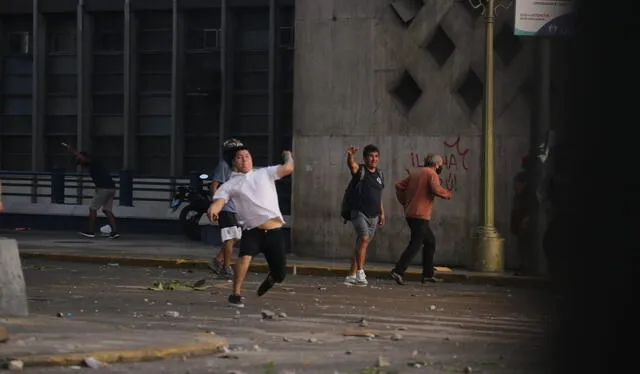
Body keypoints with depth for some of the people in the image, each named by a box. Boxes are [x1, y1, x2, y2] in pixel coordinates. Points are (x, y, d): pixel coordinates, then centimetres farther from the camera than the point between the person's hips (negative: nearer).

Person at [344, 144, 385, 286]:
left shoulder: (379, 174, 12)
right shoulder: (359, 170, -6)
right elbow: (351, 164, -29)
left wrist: (382, 213, 18)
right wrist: (350, 156, -51)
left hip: (373, 216, 6)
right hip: (359, 212, -6)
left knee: (361, 245, 9)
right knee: (364, 238, -24)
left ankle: (352, 275, 15)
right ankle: (360, 272, -22)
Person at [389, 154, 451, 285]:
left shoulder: (416, 173, 18)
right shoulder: (432, 174, -6)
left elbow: (399, 186, 16)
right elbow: (436, 190, -22)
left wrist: (405, 202, 16)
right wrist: (447, 194, -2)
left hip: (410, 214, 9)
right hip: (420, 215, -9)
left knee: (430, 241, 18)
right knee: (415, 245, -10)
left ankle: (428, 274, 18)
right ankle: (398, 271, -19)